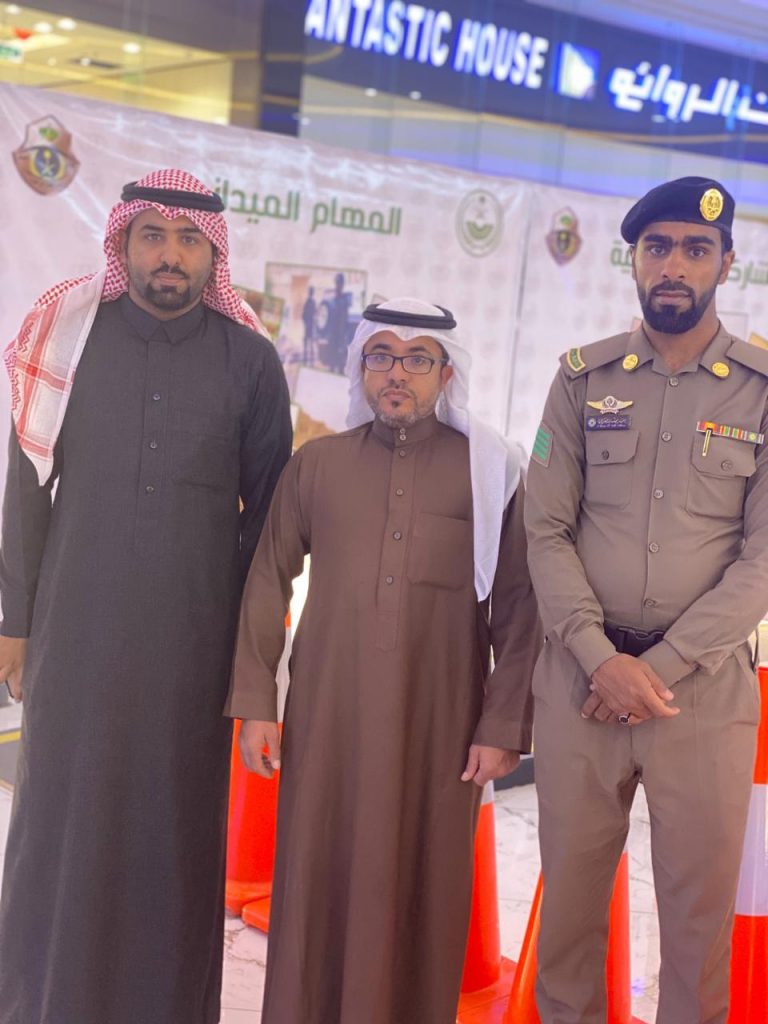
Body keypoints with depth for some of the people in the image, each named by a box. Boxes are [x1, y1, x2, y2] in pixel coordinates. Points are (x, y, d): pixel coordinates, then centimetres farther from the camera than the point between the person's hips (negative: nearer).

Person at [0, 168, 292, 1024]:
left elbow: (268, 504, 7)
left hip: (193, 638, 0)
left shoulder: (249, 360, 2)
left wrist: (252, 623, 3)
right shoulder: (69, 334, 3)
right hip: (77, 630, 1)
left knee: (177, 825, 5)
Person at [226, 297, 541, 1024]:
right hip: (327, 719, 2)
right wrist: (255, 704, 4)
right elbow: (266, 585, 9)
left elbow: (517, 608, 1)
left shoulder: (490, 469, 3)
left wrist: (505, 726, -3)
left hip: (439, 722, -1)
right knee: (318, 882, 6)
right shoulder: (316, 464, 9)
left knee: (422, 889, 4)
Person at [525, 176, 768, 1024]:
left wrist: (661, 665, -12)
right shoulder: (583, 379, 4)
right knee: (569, 889, 11)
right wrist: (601, 658, -11)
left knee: (700, 904, 9)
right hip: (581, 674, 1)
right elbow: (546, 531, 1)